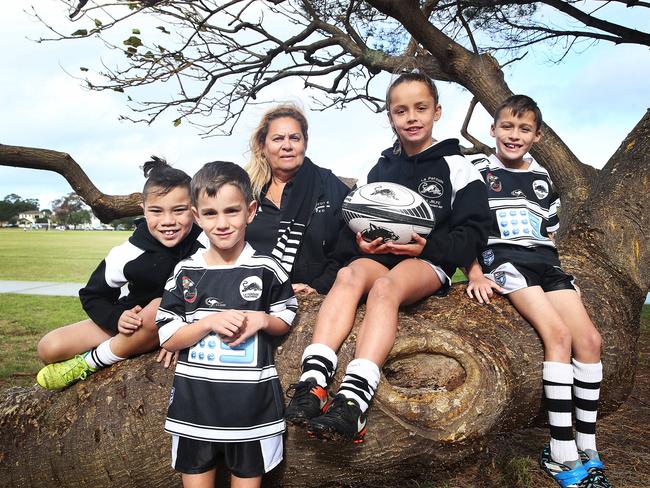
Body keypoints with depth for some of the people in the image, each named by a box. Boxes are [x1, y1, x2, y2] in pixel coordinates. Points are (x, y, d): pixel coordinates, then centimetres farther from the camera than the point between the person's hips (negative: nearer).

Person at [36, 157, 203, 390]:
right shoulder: (129, 254, -20)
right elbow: (92, 296, -4)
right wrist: (117, 318, -23)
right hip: (135, 323, 2)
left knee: (159, 309, -37)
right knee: (49, 348, -12)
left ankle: (88, 364, -13)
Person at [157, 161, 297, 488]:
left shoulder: (266, 270, -6)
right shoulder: (185, 272, -3)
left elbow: (286, 319, 6)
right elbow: (167, 338, -2)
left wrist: (261, 320, -15)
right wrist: (210, 322, -18)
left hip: (251, 404, -1)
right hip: (194, 403, 2)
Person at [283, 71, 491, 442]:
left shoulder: (456, 167, 7)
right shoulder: (379, 170, 19)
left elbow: (474, 232, 0)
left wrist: (428, 246, -16)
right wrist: (362, 243, -3)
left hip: (431, 262, -3)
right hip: (381, 257, 4)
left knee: (385, 286, -36)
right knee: (350, 274, -32)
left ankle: (355, 399, -51)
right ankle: (313, 380, -47)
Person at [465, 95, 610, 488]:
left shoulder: (542, 178, 19)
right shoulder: (479, 173, 6)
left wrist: (560, 274, 10)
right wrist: (475, 274, -11)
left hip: (545, 261, 5)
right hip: (503, 259, -5)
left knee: (590, 338, -12)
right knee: (559, 334, -24)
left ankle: (587, 450, -2)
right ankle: (562, 455, -20)